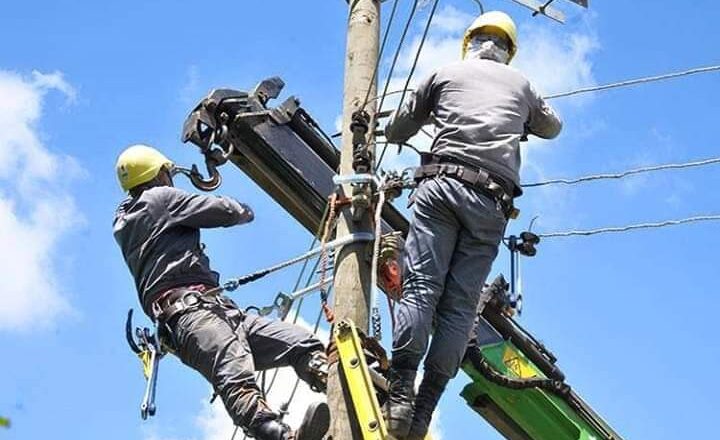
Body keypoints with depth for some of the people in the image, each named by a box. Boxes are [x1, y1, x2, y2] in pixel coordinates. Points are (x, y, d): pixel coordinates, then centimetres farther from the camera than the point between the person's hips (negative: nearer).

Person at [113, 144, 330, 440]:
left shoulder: (123, 221, 30)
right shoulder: (159, 198, 7)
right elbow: (225, 211, 5)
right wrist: (245, 212, 27)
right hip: (188, 308, -9)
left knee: (303, 343, -7)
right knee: (237, 378, -36)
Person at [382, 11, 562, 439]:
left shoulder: (445, 73, 18)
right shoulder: (521, 84, 24)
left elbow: (395, 131, 23)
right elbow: (552, 127, 44)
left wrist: (429, 116, 45)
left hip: (443, 184, -1)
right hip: (493, 203, 2)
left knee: (421, 286, -9)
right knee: (460, 305, -2)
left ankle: (400, 394, -25)